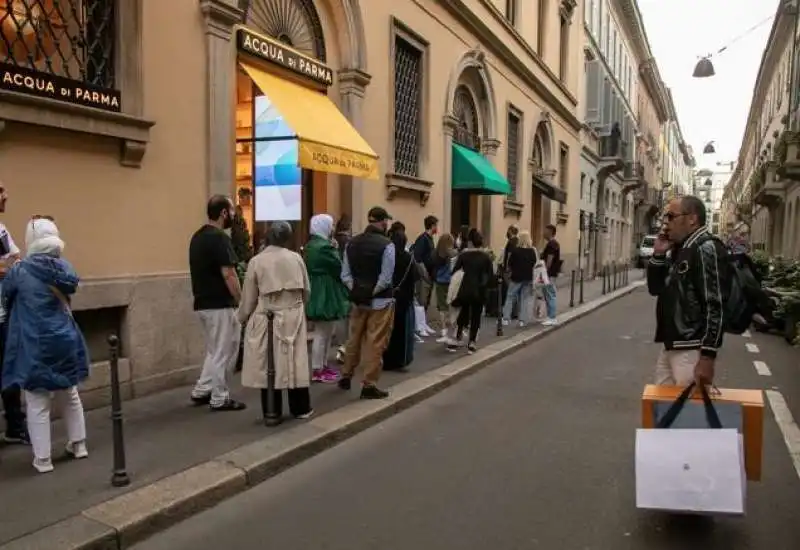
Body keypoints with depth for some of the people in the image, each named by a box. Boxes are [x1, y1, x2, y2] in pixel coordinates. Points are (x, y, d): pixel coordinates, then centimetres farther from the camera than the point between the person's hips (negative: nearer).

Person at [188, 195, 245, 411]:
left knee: (214, 350, 21)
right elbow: (228, 275, -21)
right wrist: (242, 303, -13)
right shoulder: (219, 238, -17)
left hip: (203, 303, 9)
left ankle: (201, 391, 25)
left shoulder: (198, 236, 12)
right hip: (220, 305, -9)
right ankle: (220, 399, 12)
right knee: (223, 352, 2)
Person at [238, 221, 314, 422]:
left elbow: (249, 298, -1)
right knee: (294, 361, 10)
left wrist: (241, 318, 15)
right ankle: (300, 408, 20)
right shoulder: (296, 258, -1)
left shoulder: (256, 261, -6)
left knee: (268, 364, 7)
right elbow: (306, 291, 7)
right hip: (292, 318, 1)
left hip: (266, 320, -1)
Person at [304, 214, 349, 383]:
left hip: (317, 293, 11)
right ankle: (317, 371, 5)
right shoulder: (324, 247, -20)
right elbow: (339, 267, -18)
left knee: (325, 333, 19)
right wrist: (336, 249, -3)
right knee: (322, 333, -2)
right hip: (325, 294, -11)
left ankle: (322, 365, 27)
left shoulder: (311, 245, 12)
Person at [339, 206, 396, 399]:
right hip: (380, 301, -6)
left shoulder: (352, 243, 5)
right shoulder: (386, 245, -13)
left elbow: (345, 274, 3)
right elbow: (385, 279, -17)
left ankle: (345, 377, 33)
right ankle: (369, 385, 8)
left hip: (357, 300, 6)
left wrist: (356, 290, -1)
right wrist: (372, 293, -7)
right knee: (375, 344, 2)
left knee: (354, 340, 19)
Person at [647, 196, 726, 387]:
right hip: (670, 347, 9)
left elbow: (714, 305, -19)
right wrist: (658, 254, 3)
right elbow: (655, 289, 19)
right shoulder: (678, 250, 14)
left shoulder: (706, 248, -13)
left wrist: (707, 357, -23)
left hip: (692, 351, -9)